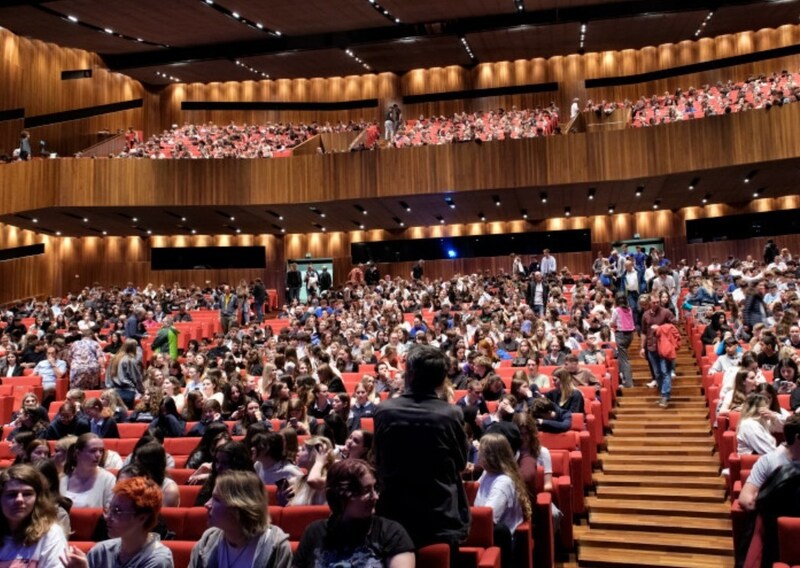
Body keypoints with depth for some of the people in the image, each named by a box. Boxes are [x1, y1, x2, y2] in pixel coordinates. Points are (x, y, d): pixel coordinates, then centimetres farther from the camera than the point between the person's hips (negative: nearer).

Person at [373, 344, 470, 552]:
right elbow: (461, 462, 4)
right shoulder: (451, 414, -13)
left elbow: (378, 461, 6)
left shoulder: (383, 411, -9)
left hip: (394, 515, 1)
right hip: (442, 517, -1)